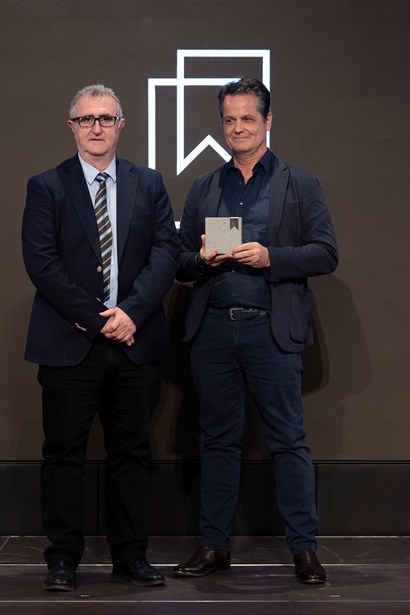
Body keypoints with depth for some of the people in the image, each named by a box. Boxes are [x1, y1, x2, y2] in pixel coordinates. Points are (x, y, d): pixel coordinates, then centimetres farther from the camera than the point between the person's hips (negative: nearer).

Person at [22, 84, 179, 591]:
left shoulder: (148, 184, 11)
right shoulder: (46, 187, 3)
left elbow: (166, 251, 2)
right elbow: (41, 262, -6)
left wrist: (131, 312, -12)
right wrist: (95, 319, -12)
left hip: (134, 342, 3)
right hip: (70, 344, -2)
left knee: (131, 453, 8)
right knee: (64, 454, 2)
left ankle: (130, 556, 18)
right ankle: (63, 559, 11)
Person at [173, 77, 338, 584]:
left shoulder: (299, 184, 6)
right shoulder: (202, 189, 15)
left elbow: (325, 254, -1)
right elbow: (180, 263, 15)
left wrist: (271, 257, -15)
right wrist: (201, 261, -7)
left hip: (272, 329, -3)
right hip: (213, 329, 3)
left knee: (288, 441, -2)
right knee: (218, 440, 8)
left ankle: (303, 549, 4)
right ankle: (213, 546, 16)